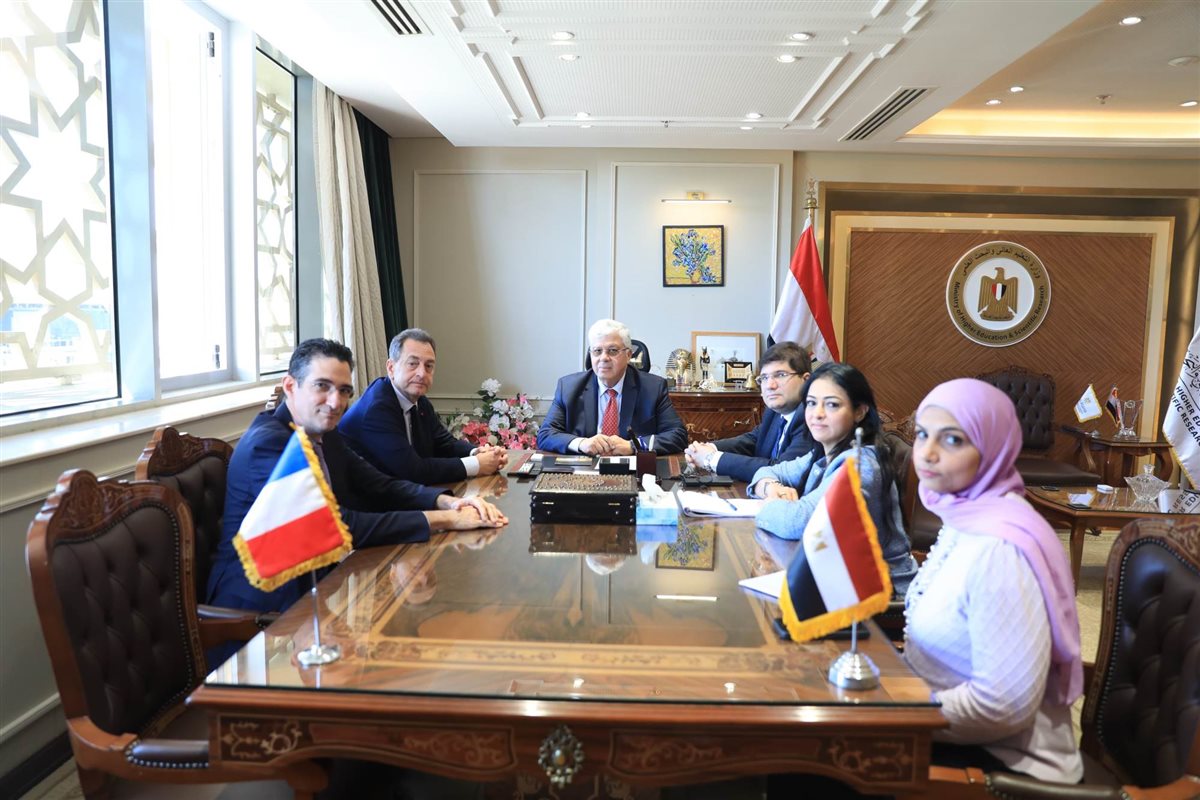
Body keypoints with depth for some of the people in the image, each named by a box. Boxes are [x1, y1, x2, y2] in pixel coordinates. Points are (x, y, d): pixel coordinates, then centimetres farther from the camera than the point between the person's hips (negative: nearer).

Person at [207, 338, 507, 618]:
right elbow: (337, 527, -29)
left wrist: (448, 501, -14)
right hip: (261, 601, -8)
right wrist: (443, 519, -27)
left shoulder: (323, 434, 5)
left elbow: (381, 487, 5)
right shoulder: (268, 443, -21)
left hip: (310, 582, 8)